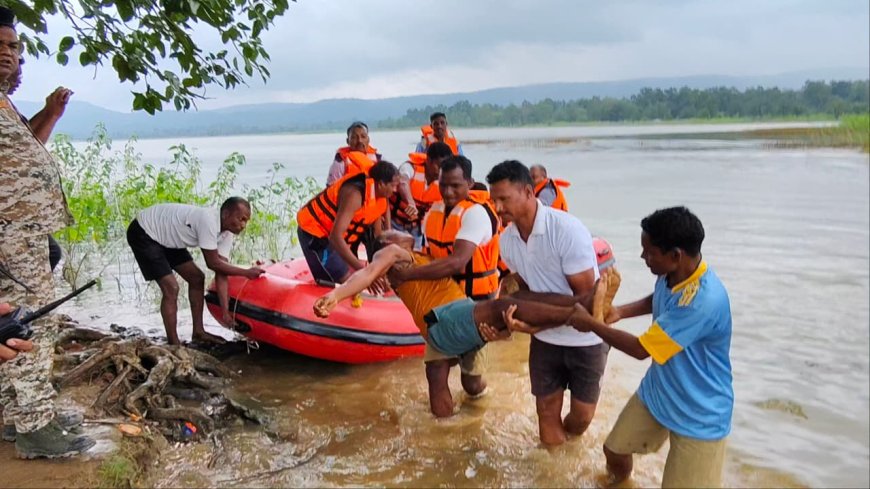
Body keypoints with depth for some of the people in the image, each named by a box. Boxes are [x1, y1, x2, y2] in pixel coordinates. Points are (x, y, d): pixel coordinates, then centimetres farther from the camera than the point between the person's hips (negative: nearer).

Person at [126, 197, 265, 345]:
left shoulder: (227, 233, -7)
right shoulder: (208, 220, -34)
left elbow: (221, 272, -8)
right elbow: (213, 264, -28)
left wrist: (225, 311, -12)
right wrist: (246, 272, -21)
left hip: (166, 237, 9)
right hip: (143, 233, -9)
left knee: (197, 278, 7)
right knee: (171, 288, -17)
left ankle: (198, 332, 18)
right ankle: (173, 345, -7)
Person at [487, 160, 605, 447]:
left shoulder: (567, 229, -26)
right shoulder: (507, 240, -7)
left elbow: (585, 297, -24)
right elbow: (526, 291, 4)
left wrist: (524, 302, -22)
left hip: (586, 338, -4)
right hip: (545, 337, 4)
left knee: (581, 417, 10)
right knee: (547, 413, 11)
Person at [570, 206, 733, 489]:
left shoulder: (703, 300, -36)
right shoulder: (671, 274, -8)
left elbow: (640, 349, -27)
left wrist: (591, 324, -14)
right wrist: (620, 312, 2)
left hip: (699, 415, -8)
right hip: (657, 394, 8)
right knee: (614, 450, 19)